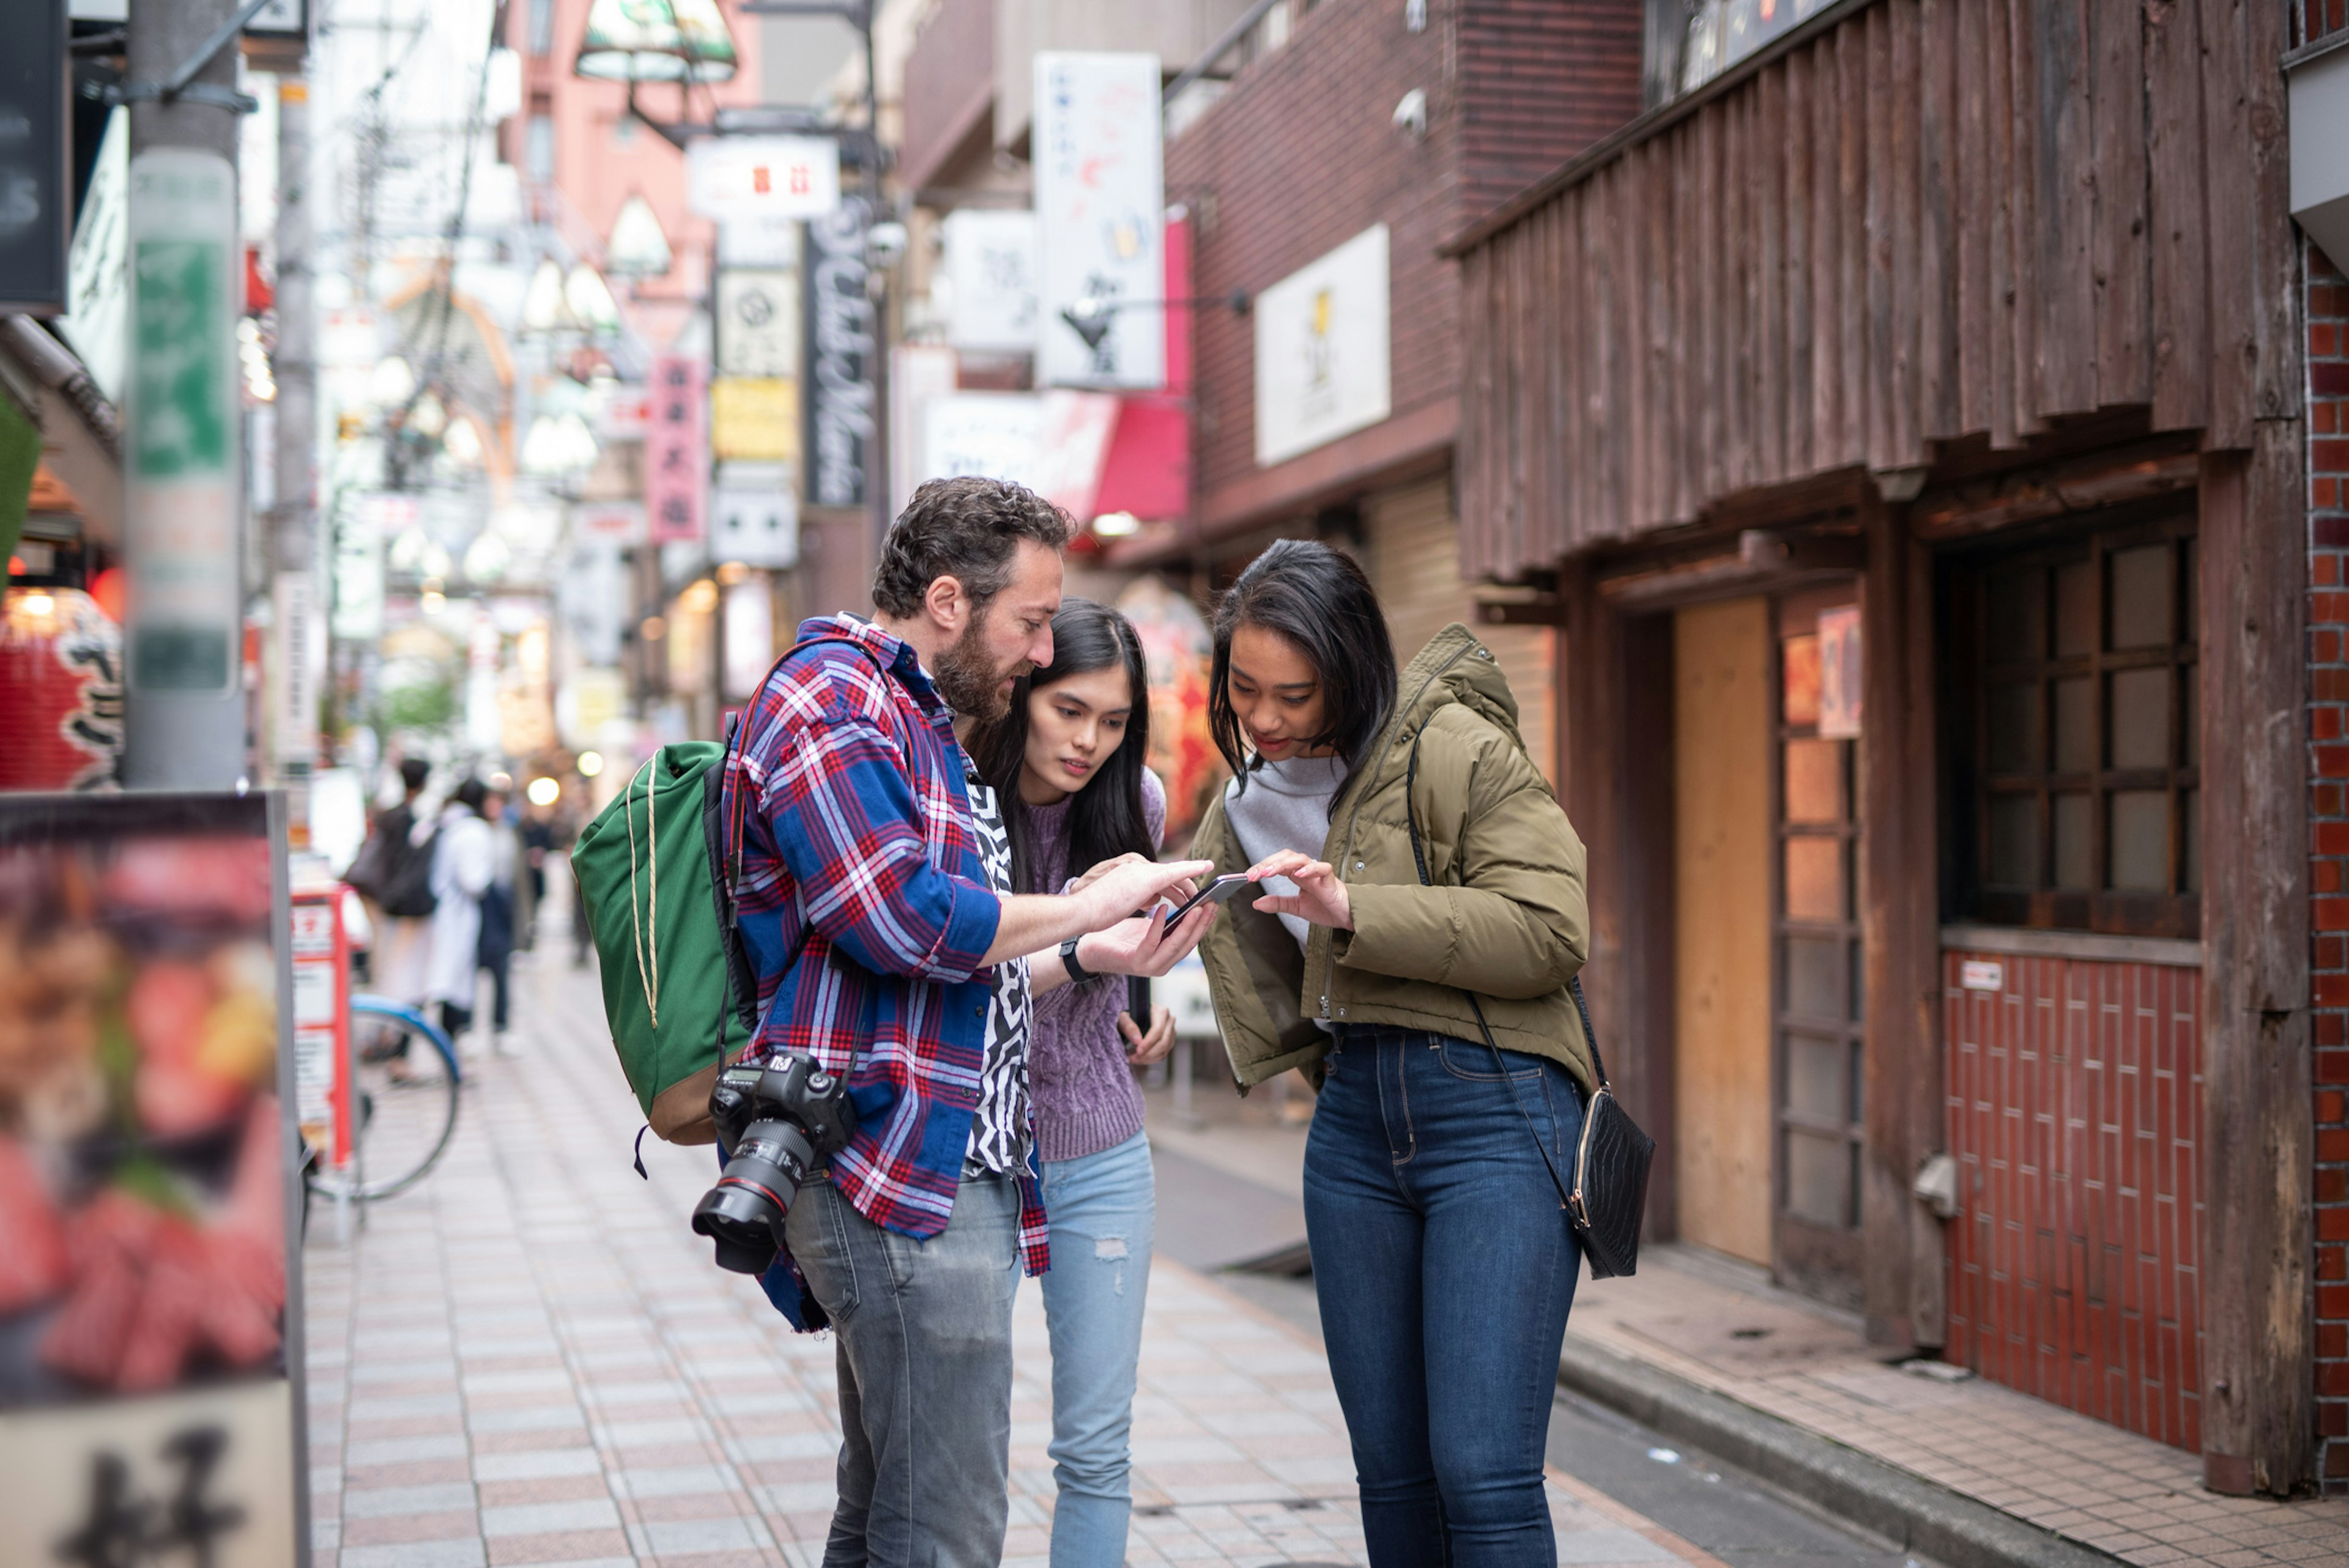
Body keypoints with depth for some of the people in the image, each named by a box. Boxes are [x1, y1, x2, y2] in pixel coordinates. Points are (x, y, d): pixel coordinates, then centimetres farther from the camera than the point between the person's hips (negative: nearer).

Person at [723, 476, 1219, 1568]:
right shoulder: (831, 701, -9)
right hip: (899, 1177, -11)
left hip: (949, 1175, 11)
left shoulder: (917, 722, 24)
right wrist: (1087, 908, -9)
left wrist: (1086, 958, 13)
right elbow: (904, 918, -22)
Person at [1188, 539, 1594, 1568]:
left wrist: (1353, 912, -21)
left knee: (1484, 1473, -12)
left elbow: (1550, 930, -17)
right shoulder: (1246, 803, 14)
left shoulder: (1456, 748, -9)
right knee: (1391, 1472, 9)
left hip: (1495, 1108, -7)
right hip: (1356, 1125, 7)